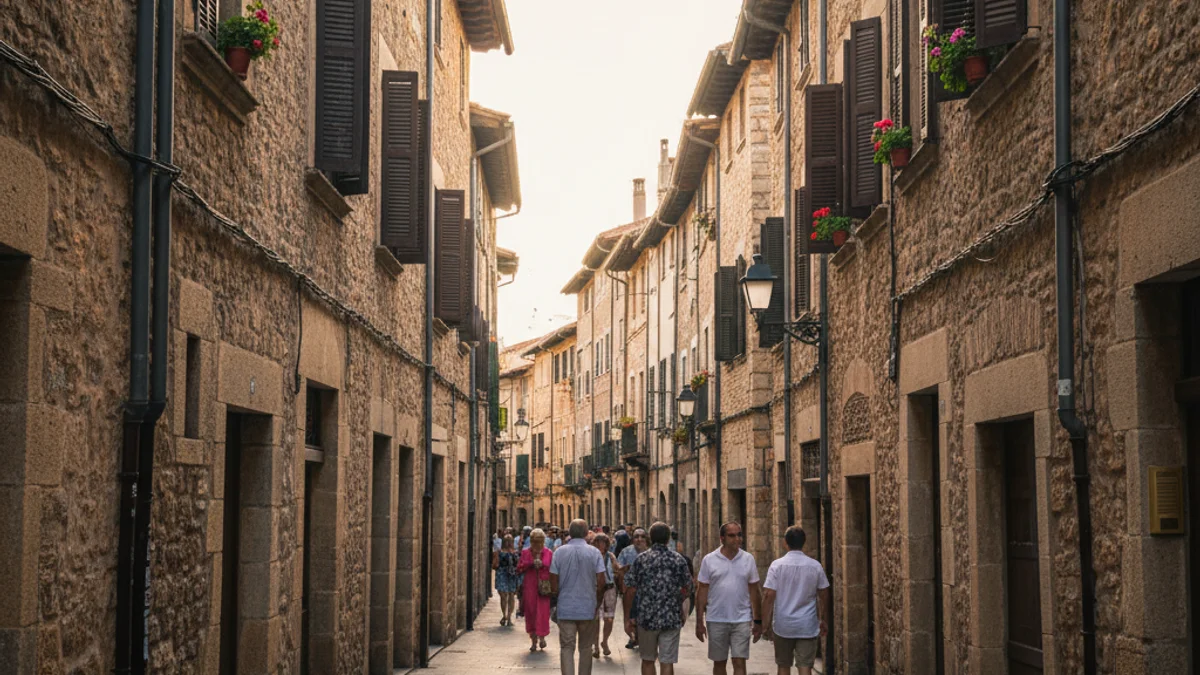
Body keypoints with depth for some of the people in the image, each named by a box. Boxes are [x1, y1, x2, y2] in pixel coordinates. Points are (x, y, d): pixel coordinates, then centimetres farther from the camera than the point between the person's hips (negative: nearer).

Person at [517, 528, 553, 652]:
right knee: (531, 613, 4)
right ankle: (533, 640, 15)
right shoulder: (525, 553, 7)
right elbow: (519, 569, 5)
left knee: (543, 613, -7)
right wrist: (530, 563, -9)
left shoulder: (549, 553, 6)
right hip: (529, 588, 1)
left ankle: (542, 637, 13)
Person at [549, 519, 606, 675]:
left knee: (566, 648, 1)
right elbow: (601, 582, -8)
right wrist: (598, 601, 9)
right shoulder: (594, 553, -6)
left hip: (565, 608, 0)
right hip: (588, 609, 0)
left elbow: (554, 583, -2)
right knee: (585, 648, 13)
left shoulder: (560, 552, -3)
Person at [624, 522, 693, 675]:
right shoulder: (679, 560, 0)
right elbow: (686, 589, 6)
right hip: (672, 618, 0)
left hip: (646, 617, 0)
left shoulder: (641, 559, -4)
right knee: (667, 662, 1)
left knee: (648, 660, 16)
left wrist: (627, 617, 1)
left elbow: (630, 590, -6)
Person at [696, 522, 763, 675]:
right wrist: (699, 622, -3)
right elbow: (702, 592, 1)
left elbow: (754, 592, 6)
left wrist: (758, 621, 4)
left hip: (741, 620, 0)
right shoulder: (709, 560, -2)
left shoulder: (748, 559, 3)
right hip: (716, 621, 0)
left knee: (740, 663, -4)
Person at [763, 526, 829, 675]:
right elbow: (824, 595, 6)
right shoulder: (815, 566, -1)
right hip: (808, 626, 0)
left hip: (783, 625, 0)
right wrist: (822, 620, 19)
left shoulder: (777, 565, -6)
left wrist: (766, 624, -3)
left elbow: (768, 596, -9)